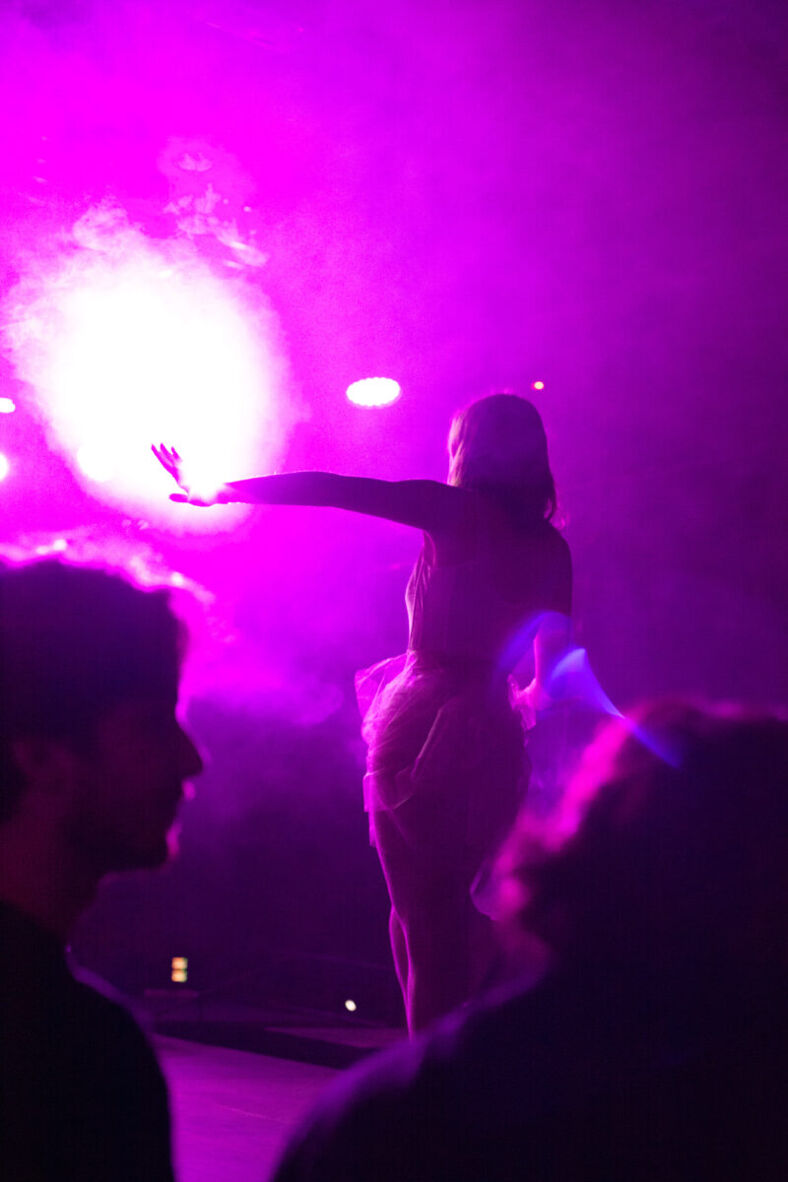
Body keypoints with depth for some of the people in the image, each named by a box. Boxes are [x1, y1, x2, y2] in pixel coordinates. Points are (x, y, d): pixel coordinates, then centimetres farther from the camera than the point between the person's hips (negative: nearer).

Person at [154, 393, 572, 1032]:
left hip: (422, 724, -5)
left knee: (425, 925, 0)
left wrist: (219, 491, 4)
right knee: (467, 920, 16)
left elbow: (326, 489, -5)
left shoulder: (457, 510, -5)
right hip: (494, 736, 5)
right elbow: (552, 670, 15)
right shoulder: (551, 547, 9)